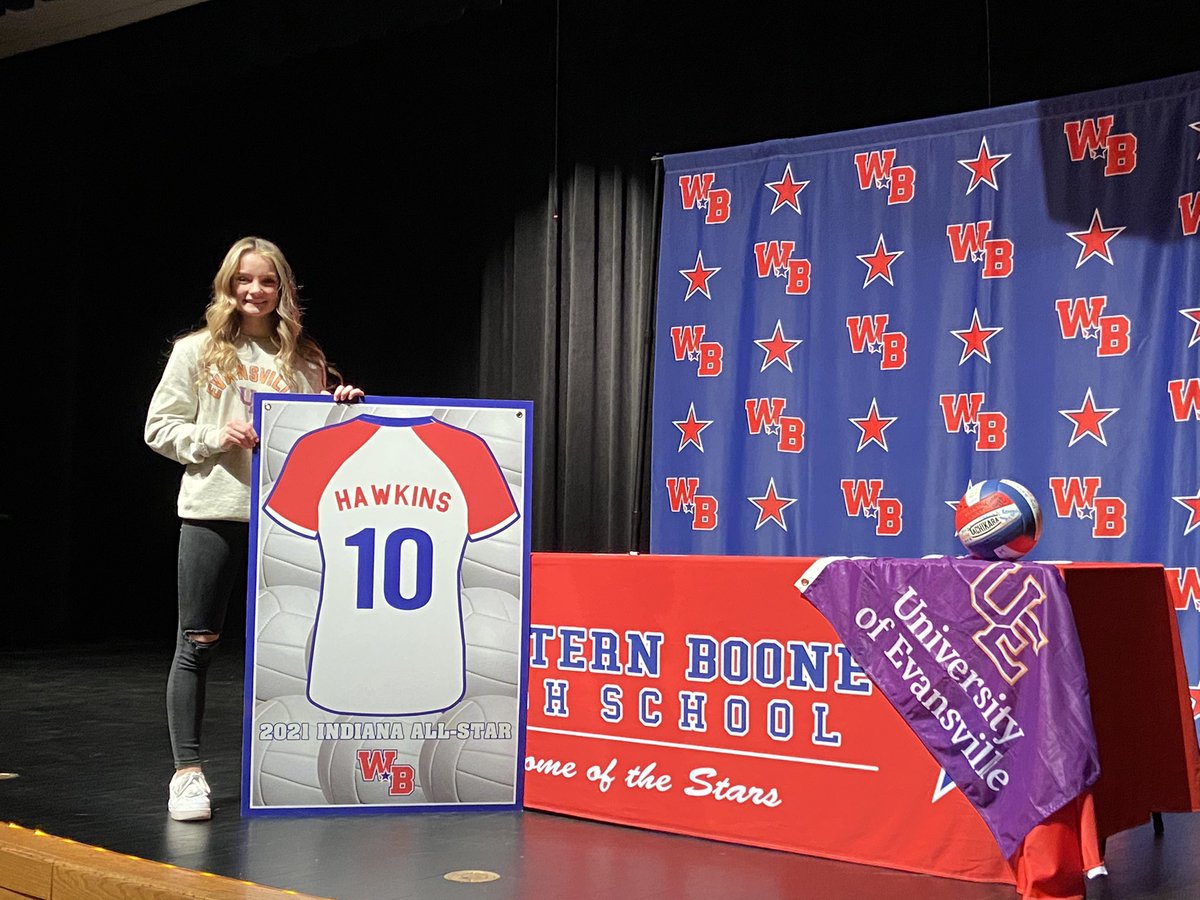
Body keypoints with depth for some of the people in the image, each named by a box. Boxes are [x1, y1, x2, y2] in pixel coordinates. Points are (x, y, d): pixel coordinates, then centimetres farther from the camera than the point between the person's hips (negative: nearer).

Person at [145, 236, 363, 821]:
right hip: (213, 512, -2)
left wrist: (342, 410, -2)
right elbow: (159, 428, 4)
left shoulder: (305, 362, 11)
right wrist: (213, 439, -12)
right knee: (198, 643, 1)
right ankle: (187, 772, 10)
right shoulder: (197, 352, 5)